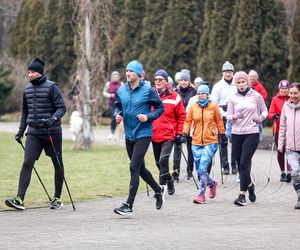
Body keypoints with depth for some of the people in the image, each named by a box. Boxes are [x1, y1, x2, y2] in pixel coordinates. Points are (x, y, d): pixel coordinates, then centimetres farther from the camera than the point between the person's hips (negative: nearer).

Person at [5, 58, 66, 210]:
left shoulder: (52, 87, -6)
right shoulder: (27, 89, 11)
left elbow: (62, 108, -11)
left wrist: (52, 119, -28)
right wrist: (21, 131, 16)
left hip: (52, 133, -4)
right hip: (33, 133, 4)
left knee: (58, 164, 6)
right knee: (27, 163, -10)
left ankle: (57, 199, 19)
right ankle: (20, 199, -18)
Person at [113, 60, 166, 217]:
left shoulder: (147, 90, -10)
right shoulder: (121, 91, 3)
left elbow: (160, 107, -1)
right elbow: (117, 106, 19)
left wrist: (148, 117, -16)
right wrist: (117, 115, -2)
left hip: (143, 134, -6)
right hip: (129, 135, 6)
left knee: (134, 167, -14)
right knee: (140, 168, 17)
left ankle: (129, 205, -14)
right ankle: (159, 190, 41)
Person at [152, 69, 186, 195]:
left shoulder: (174, 97, -3)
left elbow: (181, 116, 2)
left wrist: (179, 133, -2)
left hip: (168, 135, -4)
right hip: (154, 135, 4)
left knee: (163, 159, -19)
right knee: (159, 162, 14)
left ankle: (161, 187, -14)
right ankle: (169, 180, 37)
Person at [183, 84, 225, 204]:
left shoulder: (213, 106, -1)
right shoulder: (193, 107, 3)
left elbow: (219, 122, 10)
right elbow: (188, 121, 10)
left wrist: (222, 135, 14)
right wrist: (185, 133, -3)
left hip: (210, 142, -3)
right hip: (196, 143, 3)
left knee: (202, 168, -15)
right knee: (199, 171, 6)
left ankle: (202, 195, -7)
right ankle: (212, 183, 36)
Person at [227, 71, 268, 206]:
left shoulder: (256, 96, 0)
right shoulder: (233, 98, 5)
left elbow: (264, 110, 12)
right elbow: (228, 116, 6)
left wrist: (260, 118, -8)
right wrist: (234, 117, -17)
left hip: (252, 134, -3)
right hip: (236, 134, 3)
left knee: (244, 163, -13)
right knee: (240, 164, 8)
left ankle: (242, 195, -11)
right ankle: (249, 185, 36)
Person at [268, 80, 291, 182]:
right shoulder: (275, 99, 4)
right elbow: (270, 113, -1)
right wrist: (274, 116, -22)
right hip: (278, 129, 1)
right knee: (280, 151, 8)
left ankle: (289, 172, -16)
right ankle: (283, 172, 20)